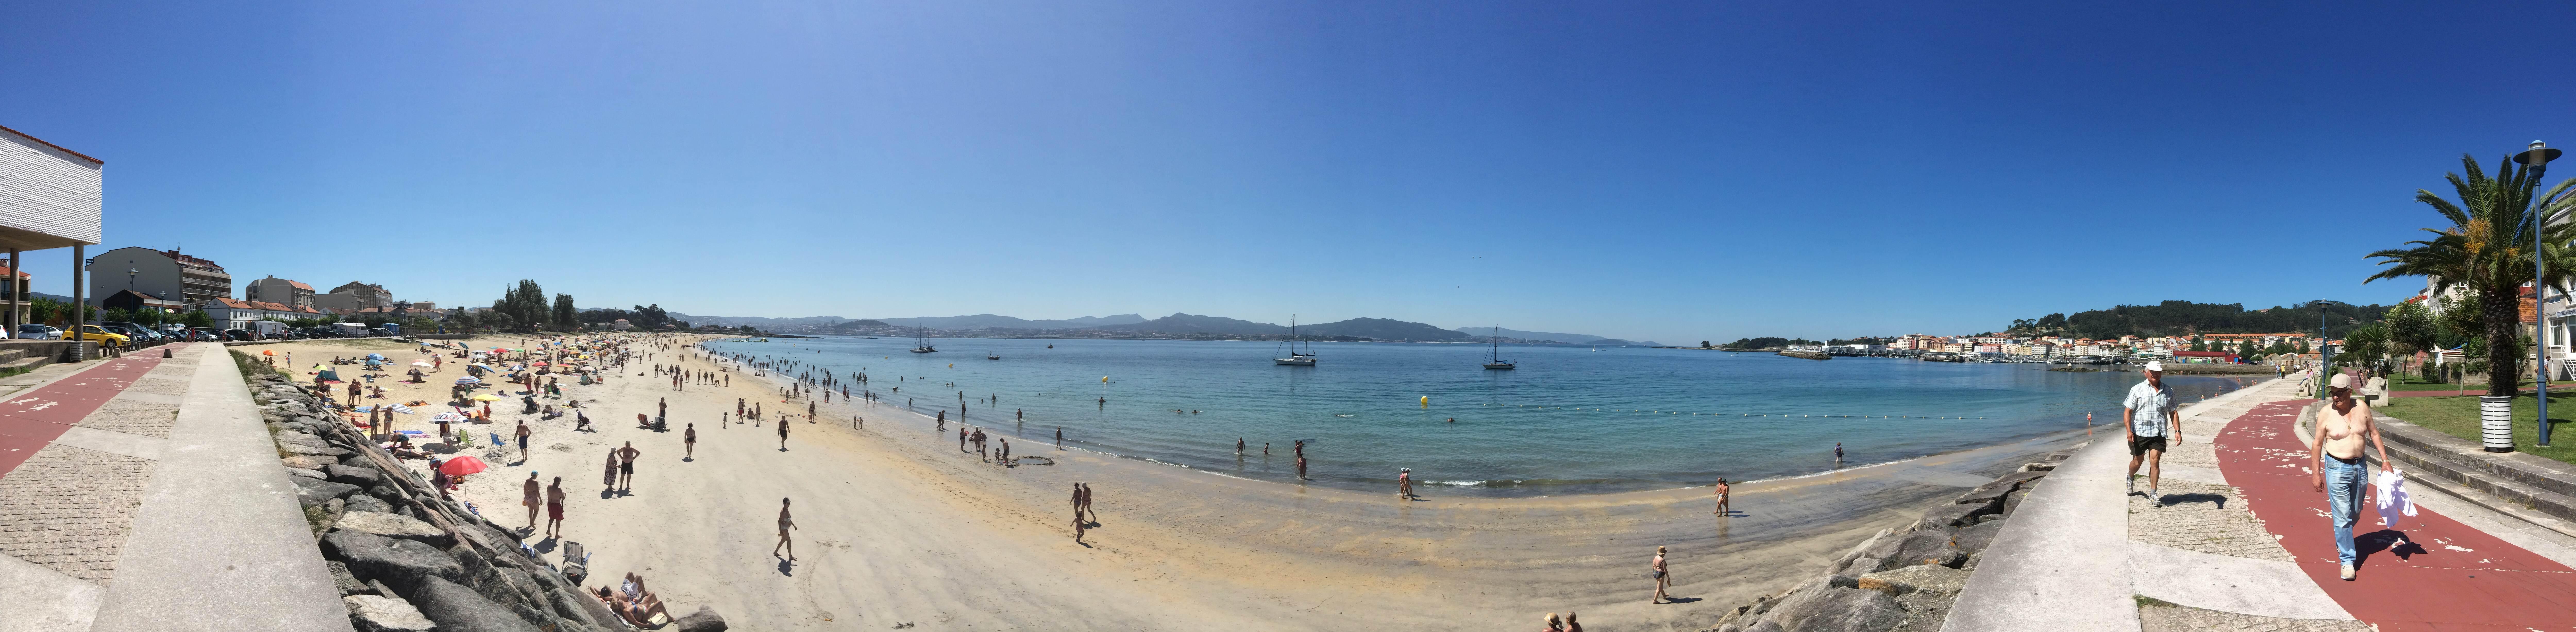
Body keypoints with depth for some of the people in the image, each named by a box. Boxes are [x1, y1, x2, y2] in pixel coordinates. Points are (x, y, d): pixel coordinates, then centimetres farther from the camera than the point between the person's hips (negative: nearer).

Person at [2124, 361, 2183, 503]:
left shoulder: (2168, 391, 10)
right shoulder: (2137, 390, 0)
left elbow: (2173, 412, 15)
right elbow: (2128, 412, -4)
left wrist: (2178, 431, 3)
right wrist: (2129, 431, -15)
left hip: (2159, 433, 2)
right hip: (2140, 432, -2)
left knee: (2155, 462, -4)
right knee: (2138, 461, 10)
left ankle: (2153, 494, 3)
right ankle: (2130, 478, 41)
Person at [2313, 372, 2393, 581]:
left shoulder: (2362, 408, -3)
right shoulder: (2326, 414, -11)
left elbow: (2374, 433, 10)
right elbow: (2318, 445, -4)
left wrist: (2385, 460, 6)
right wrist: (2316, 474, -4)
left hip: (2360, 467, 4)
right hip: (2337, 468, -4)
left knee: (2356, 514, 17)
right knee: (2343, 516, -4)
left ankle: (2341, 541, 42)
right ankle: (2347, 559, 4)